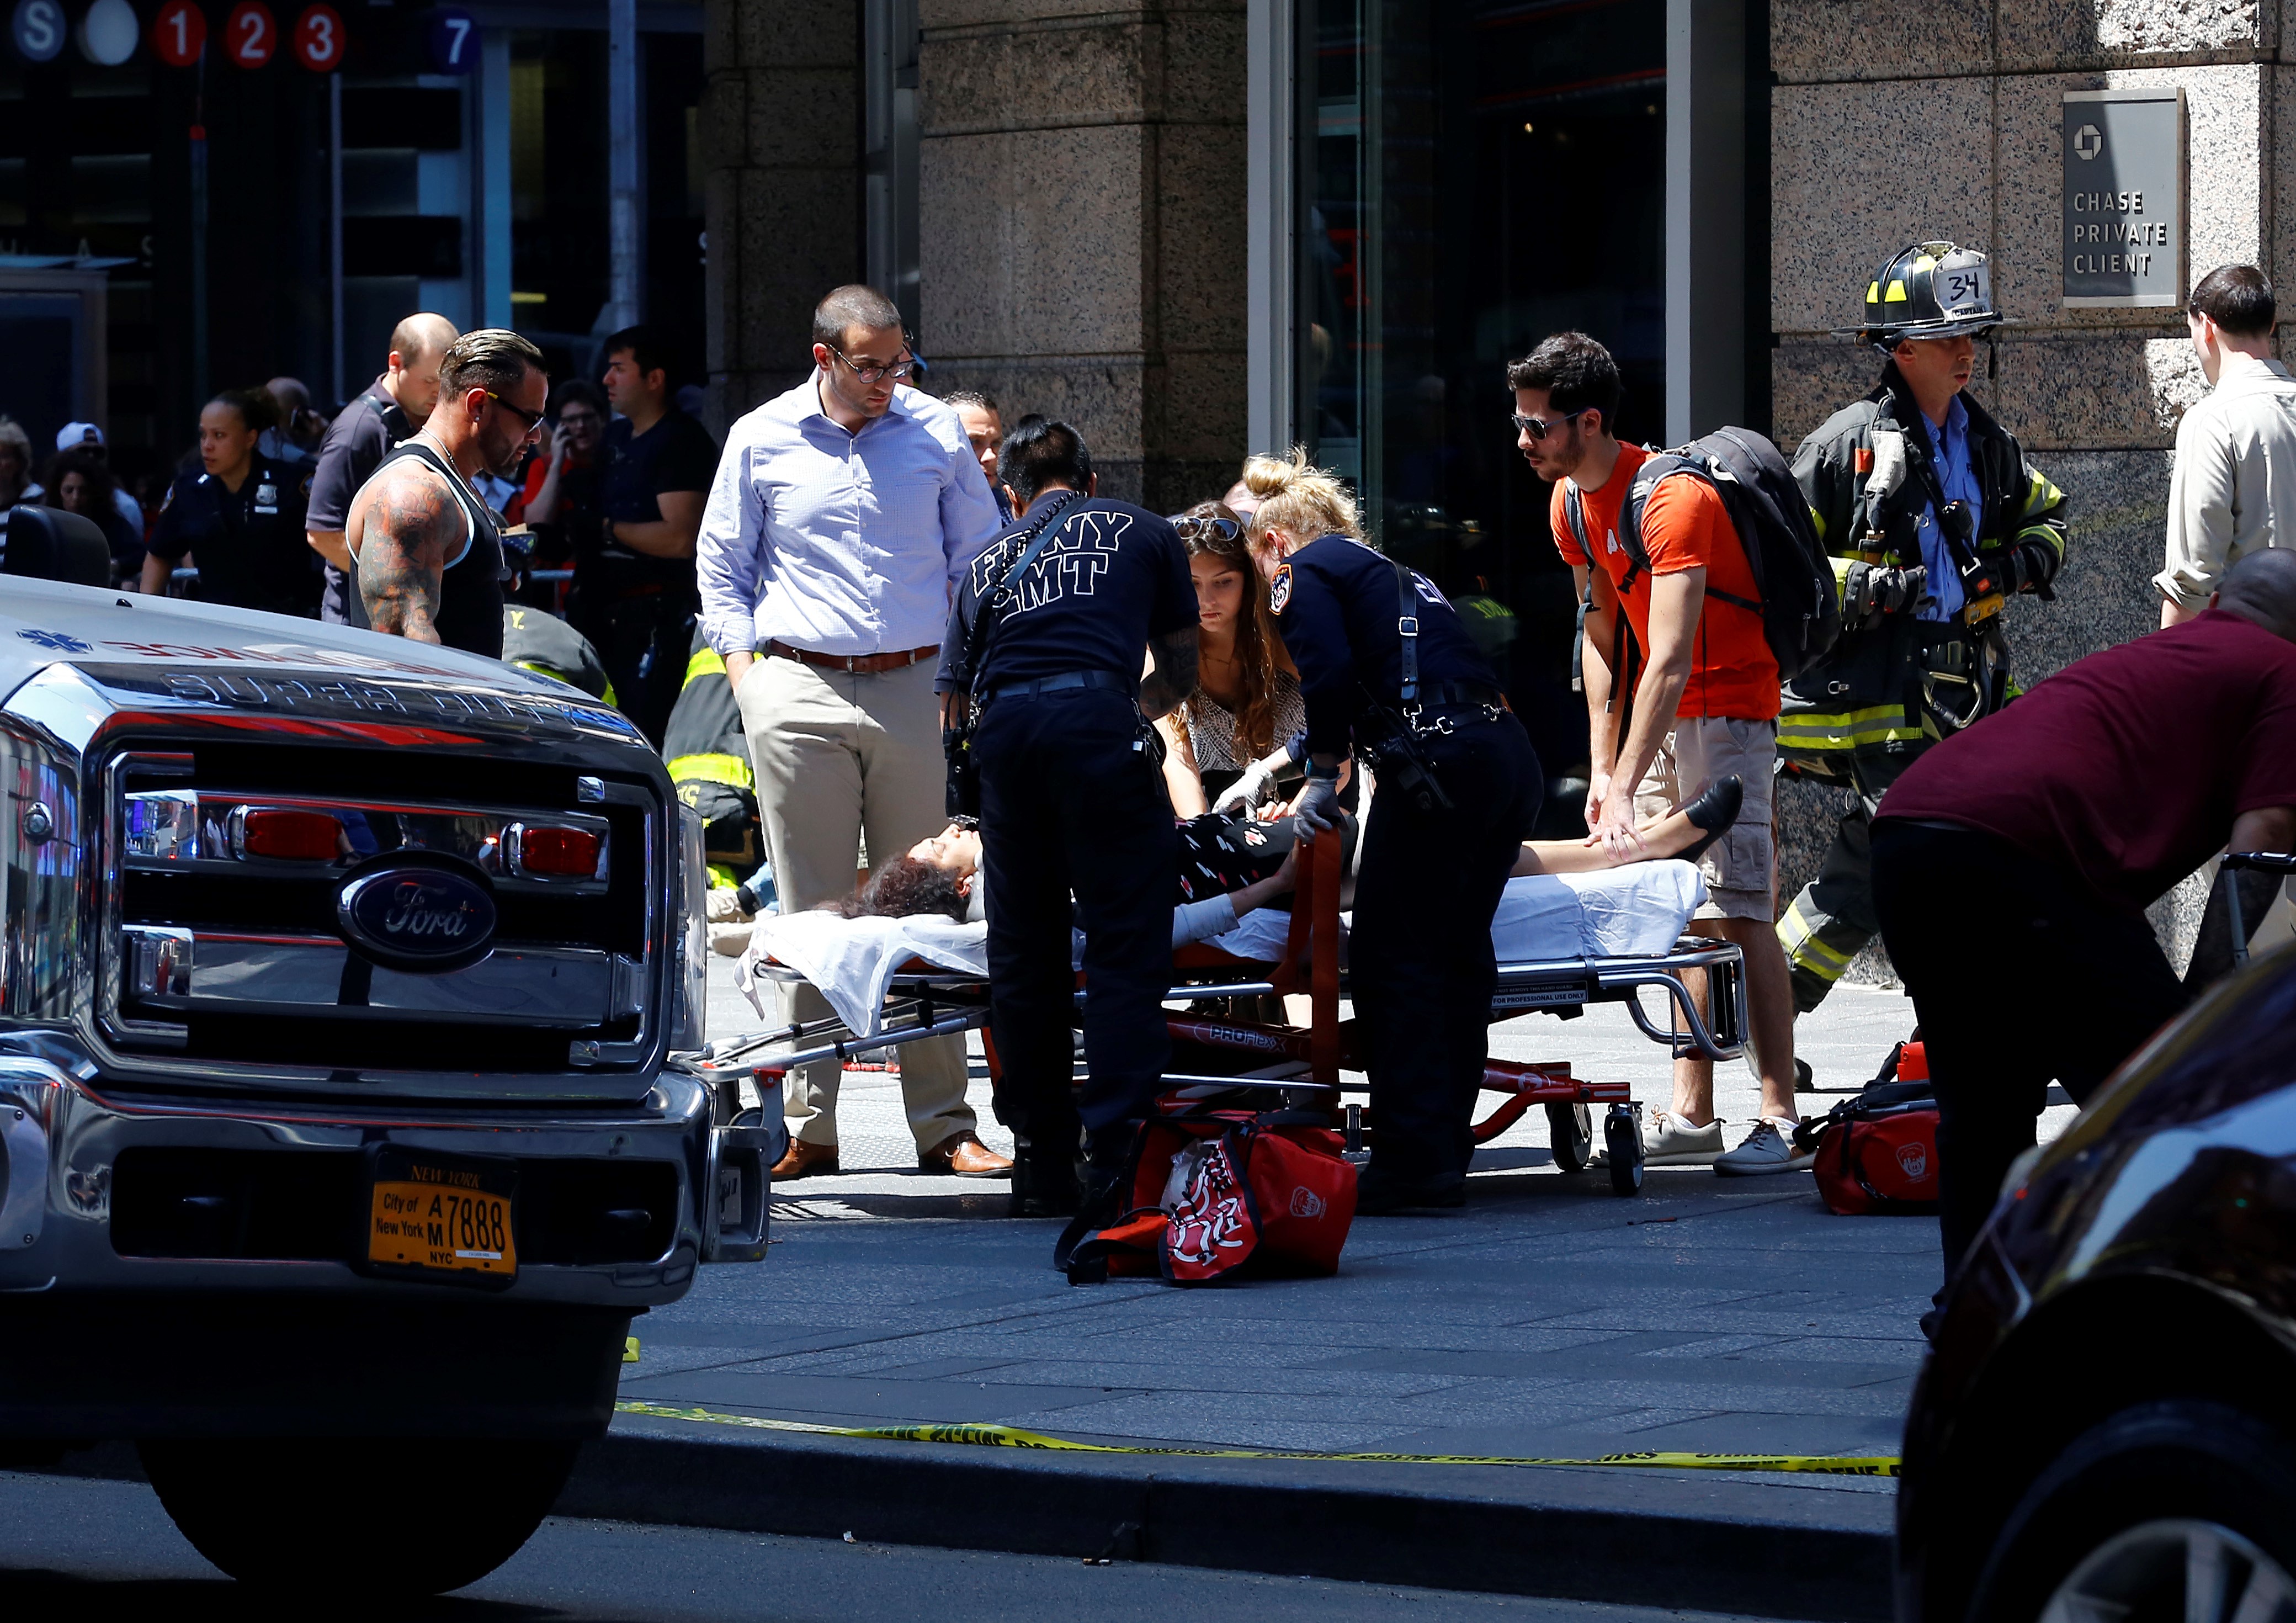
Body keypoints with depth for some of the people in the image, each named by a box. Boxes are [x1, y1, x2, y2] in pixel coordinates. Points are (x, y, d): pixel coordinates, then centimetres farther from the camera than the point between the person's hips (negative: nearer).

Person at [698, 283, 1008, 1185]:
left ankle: (943, 1127, 3)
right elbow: (720, 566, 12)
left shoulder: (936, 434, 7)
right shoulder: (761, 441, 6)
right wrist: (743, 669, 2)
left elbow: (979, 560, 15)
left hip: (914, 688, 1)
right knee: (813, 915, -1)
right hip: (798, 692, -1)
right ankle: (809, 1130, 2)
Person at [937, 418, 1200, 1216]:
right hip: (1095, 717, -3)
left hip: (1003, 729, 3)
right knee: (1126, 946, -1)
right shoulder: (1143, 531, 24)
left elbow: (951, 696, 30)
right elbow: (1182, 669, 30)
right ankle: (1115, 1160, -8)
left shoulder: (987, 561, 29)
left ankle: (1041, 1168, 14)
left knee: (1025, 954, 11)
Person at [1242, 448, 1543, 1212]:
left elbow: (1330, 677, -11)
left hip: (1437, 768, -8)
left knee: (1394, 958, -3)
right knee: (1456, 957, 11)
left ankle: (1415, 1161, -7)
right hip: (1511, 762, 8)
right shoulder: (1395, 575, 30)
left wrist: (1323, 776, 1)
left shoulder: (1304, 572, 5)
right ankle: (1446, 1155, 13)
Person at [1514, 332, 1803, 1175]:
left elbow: (1670, 661, -31)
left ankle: (1782, 1122, -17)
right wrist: (1601, 768, 2)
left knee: (1738, 912, -14)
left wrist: (1625, 789, -34)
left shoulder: (1671, 499, -25)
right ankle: (1691, 1118, 8)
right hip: (1653, 715, 8)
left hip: (1726, 705, -8)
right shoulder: (1571, 503, 3)